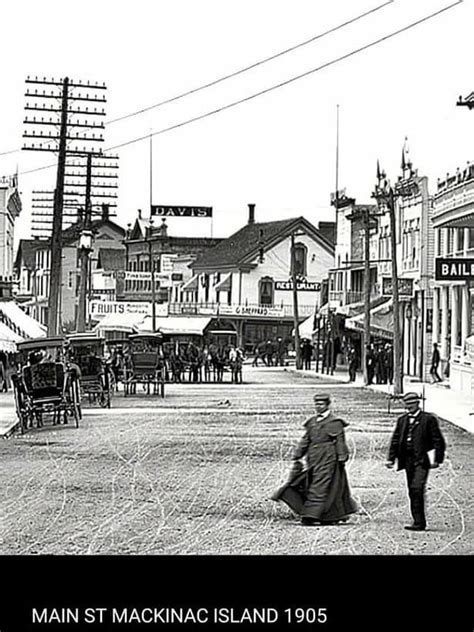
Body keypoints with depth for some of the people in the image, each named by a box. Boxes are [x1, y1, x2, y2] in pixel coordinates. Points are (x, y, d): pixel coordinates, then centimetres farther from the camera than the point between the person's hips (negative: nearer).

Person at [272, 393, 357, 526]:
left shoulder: (335, 422, -4)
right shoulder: (312, 422, 14)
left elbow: (340, 443, -6)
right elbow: (305, 440, 15)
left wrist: (341, 460, -11)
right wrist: (297, 457, 10)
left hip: (328, 459, -7)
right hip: (313, 459, 7)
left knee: (320, 487, -11)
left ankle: (312, 515, -14)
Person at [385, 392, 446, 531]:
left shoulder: (428, 419, -1)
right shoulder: (402, 420, 15)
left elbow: (438, 440, -3)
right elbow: (395, 440, 16)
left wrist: (437, 460, -9)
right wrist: (391, 458, 7)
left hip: (422, 460, -6)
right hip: (408, 460, 6)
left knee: (417, 489, -16)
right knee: (412, 492, 8)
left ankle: (419, 522, -15)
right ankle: (418, 521, 14)